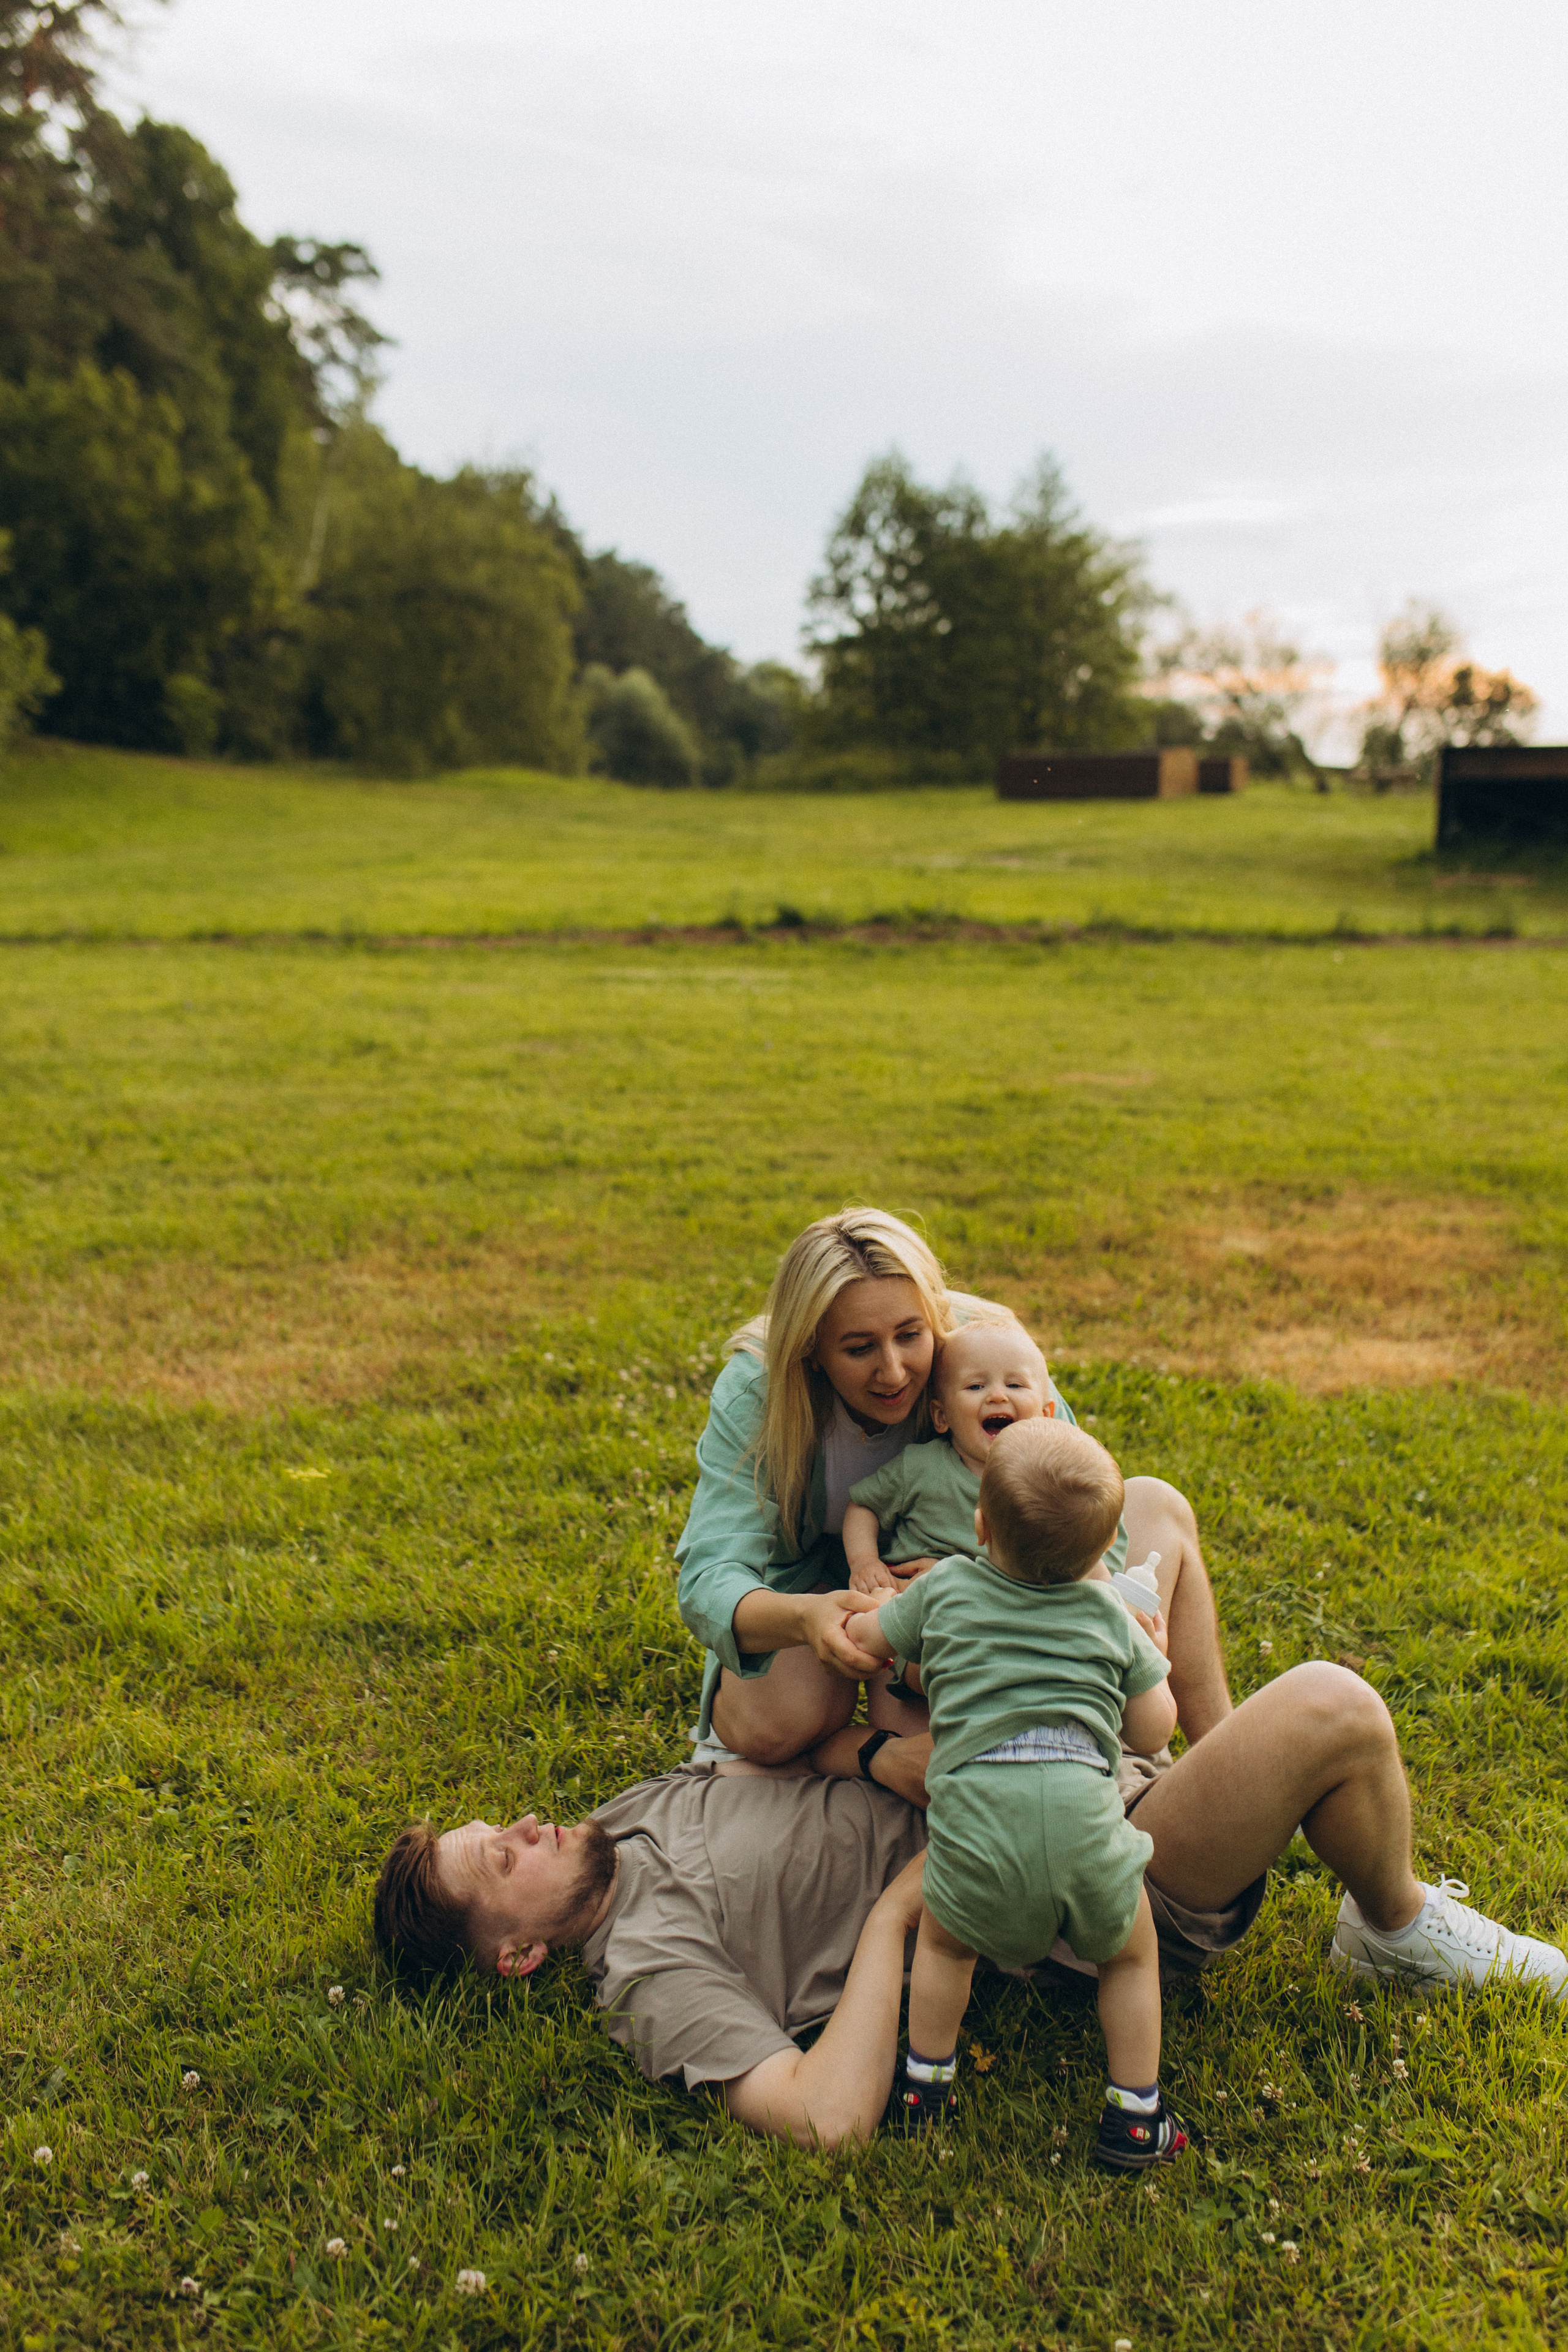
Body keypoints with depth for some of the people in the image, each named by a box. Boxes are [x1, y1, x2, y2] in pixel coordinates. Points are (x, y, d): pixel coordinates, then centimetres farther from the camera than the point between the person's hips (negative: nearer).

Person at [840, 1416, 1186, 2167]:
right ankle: (1134, 2119, 27)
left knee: (943, 1940, 29)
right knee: (1131, 1954, 25)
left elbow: (861, 1638, 27)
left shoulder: (945, 1588, 14)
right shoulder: (1109, 1614, 14)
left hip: (975, 1805, 0)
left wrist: (871, 1601, 49)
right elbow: (1154, 1732, 17)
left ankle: (925, 2084, 35)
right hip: (1081, 1808, 0)